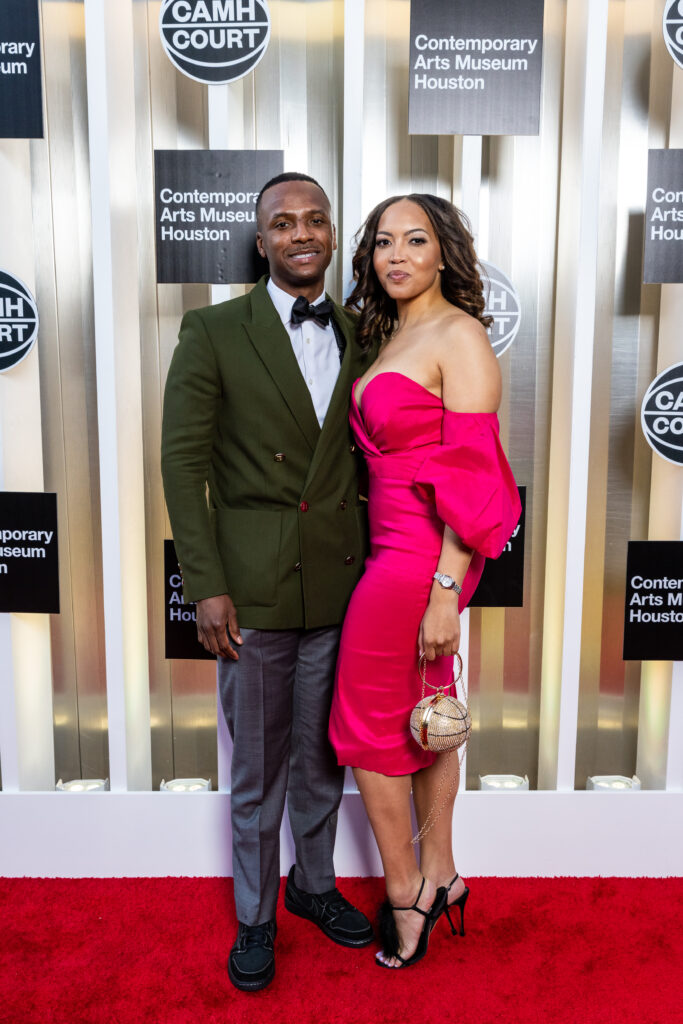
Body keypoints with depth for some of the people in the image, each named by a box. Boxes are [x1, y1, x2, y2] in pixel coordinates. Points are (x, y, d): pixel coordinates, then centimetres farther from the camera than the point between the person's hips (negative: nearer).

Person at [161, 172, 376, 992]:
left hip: (341, 586, 4)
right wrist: (205, 586, -12)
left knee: (323, 757, 19)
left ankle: (313, 884, 43)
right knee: (257, 771, 12)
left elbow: (364, 458, 11)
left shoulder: (359, 340, 7)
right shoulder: (213, 331, -5)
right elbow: (182, 461, -7)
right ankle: (255, 917, 36)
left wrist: (375, 567, 6)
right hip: (253, 588, -3)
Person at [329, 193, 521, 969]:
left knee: (368, 724, 6)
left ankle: (404, 895, 28)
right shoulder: (392, 336, 13)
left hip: (417, 559, -9)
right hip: (400, 549, 9)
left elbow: (472, 469, -19)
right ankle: (438, 875, 38)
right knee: (424, 715, 18)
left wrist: (445, 592, -22)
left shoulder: (459, 335, -14)